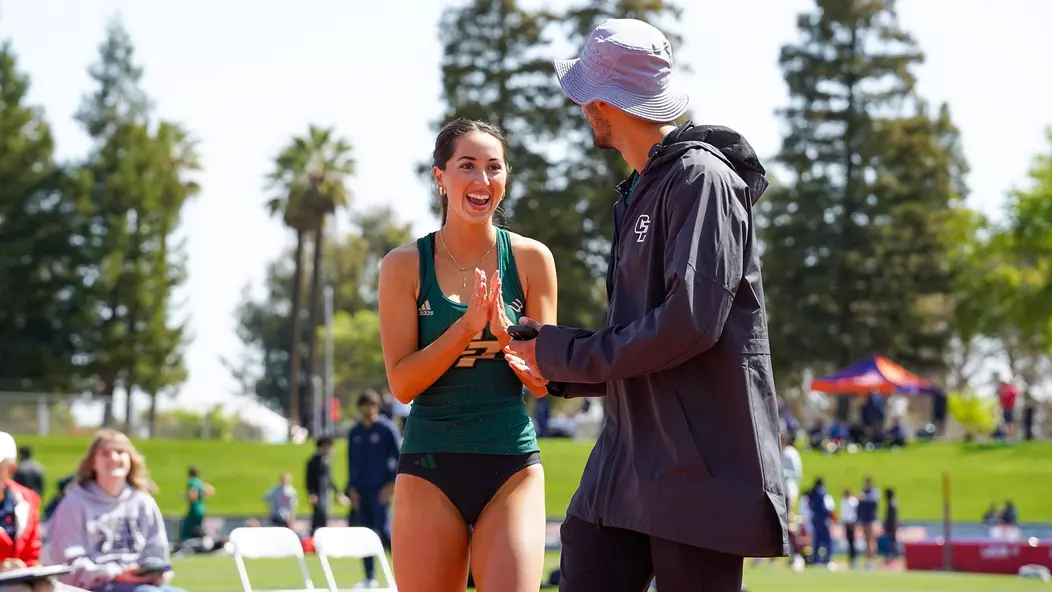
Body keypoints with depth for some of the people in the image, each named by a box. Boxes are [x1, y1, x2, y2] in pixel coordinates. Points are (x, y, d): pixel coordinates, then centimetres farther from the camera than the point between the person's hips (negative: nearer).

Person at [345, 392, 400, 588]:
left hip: (380, 490, -5)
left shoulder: (387, 429, -3)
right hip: (360, 491, 5)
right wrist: (351, 488, 8)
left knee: (383, 532, -13)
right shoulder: (354, 433, 11)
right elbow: (352, 461, 16)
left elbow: (399, 458, -4)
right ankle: (370, 577, 8)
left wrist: (392, 484, -11)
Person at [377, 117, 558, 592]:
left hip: (512, 466, 0)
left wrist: (503, 334, -17)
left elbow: (543, 381, 2)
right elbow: (402, 383, -5)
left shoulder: (531, 259, 2)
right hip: (430, 465, 0)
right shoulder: (405, 265, 0)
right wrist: (466, 326, -18)